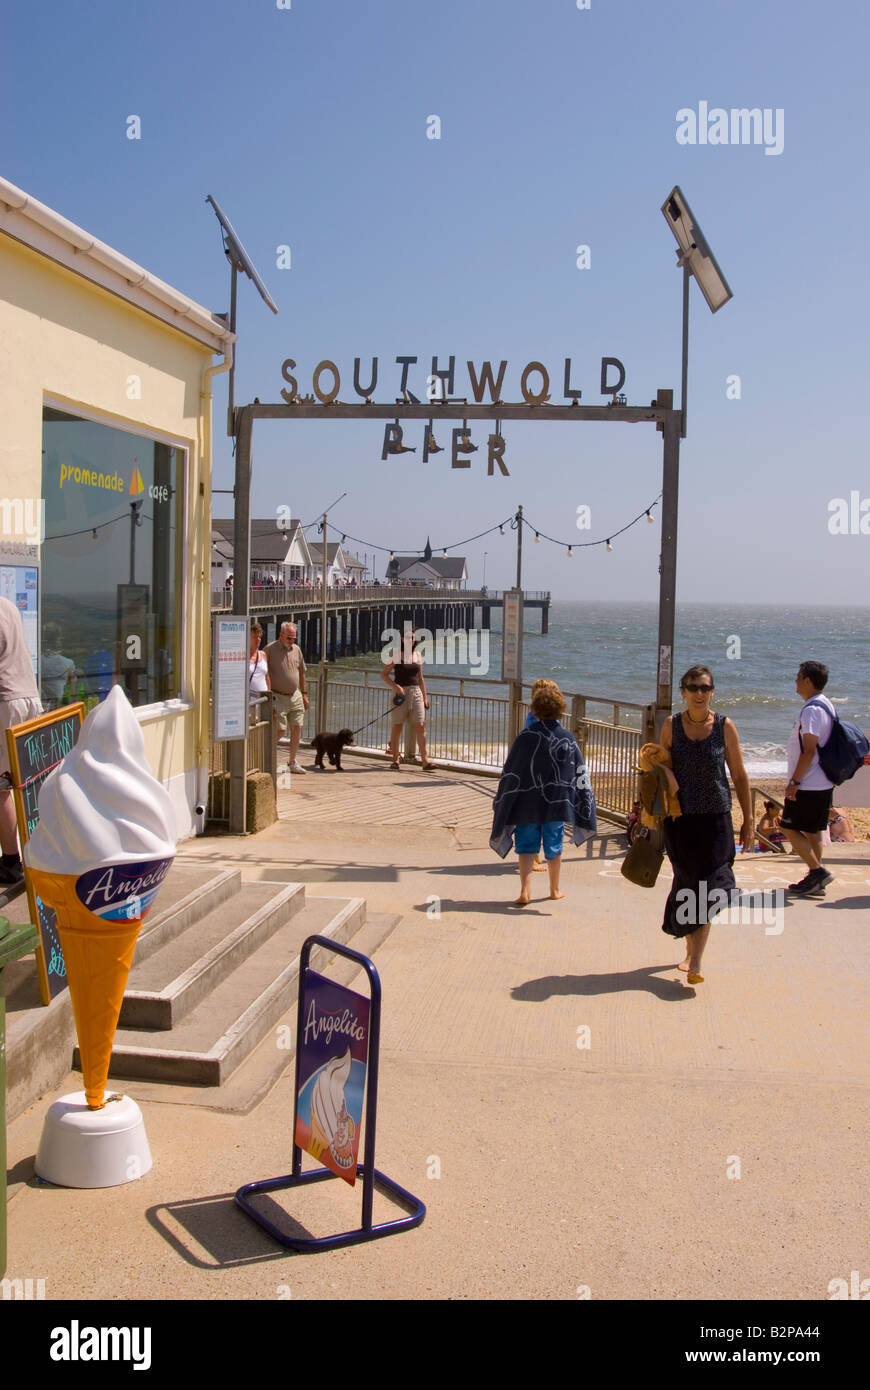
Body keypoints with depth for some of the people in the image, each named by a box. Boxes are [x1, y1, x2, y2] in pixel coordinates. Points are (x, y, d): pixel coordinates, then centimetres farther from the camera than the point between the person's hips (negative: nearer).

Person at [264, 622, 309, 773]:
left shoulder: (296, 650, 9)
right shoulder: (270, 649, -9)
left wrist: (303, 694, 18)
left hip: (295, 696, 6)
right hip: (278, 697, -6)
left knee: (297, 727, 4)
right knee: (280, 729, -8)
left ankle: (293, 762, 13)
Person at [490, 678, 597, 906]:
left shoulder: (526, 737, -13)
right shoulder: (568, 739, -4)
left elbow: (510, 773, -8)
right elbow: (580, 775, 0)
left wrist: (501, 806, 4)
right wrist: (585, 809, 9)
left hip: (527, 804, -2)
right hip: (557, 804, 2)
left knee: (526, 847, 6)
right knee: (554, 848, 16)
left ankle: (525, 891, -7)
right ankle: (554, 890, 30)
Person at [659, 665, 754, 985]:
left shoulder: (724, 726, -3)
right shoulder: (671, 725, -1)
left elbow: (739, 776, 2)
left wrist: (748, 821, 2)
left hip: (715, 818, -1)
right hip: (679, 818, 1)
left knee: (706, 889, -8)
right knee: (688, 884, 9)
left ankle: (694, 962, -8)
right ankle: (691, 951, 28)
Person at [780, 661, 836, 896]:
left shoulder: (811, 710, -18)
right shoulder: (826, 706, 13)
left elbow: (809, 751, -22)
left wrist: (794, 782, -18)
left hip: (808, 785, -10)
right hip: (823, 783, 10)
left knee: (790, 828, -3)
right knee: (812, 831, 14)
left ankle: (818, 871, -7)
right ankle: (815, 881, 17)